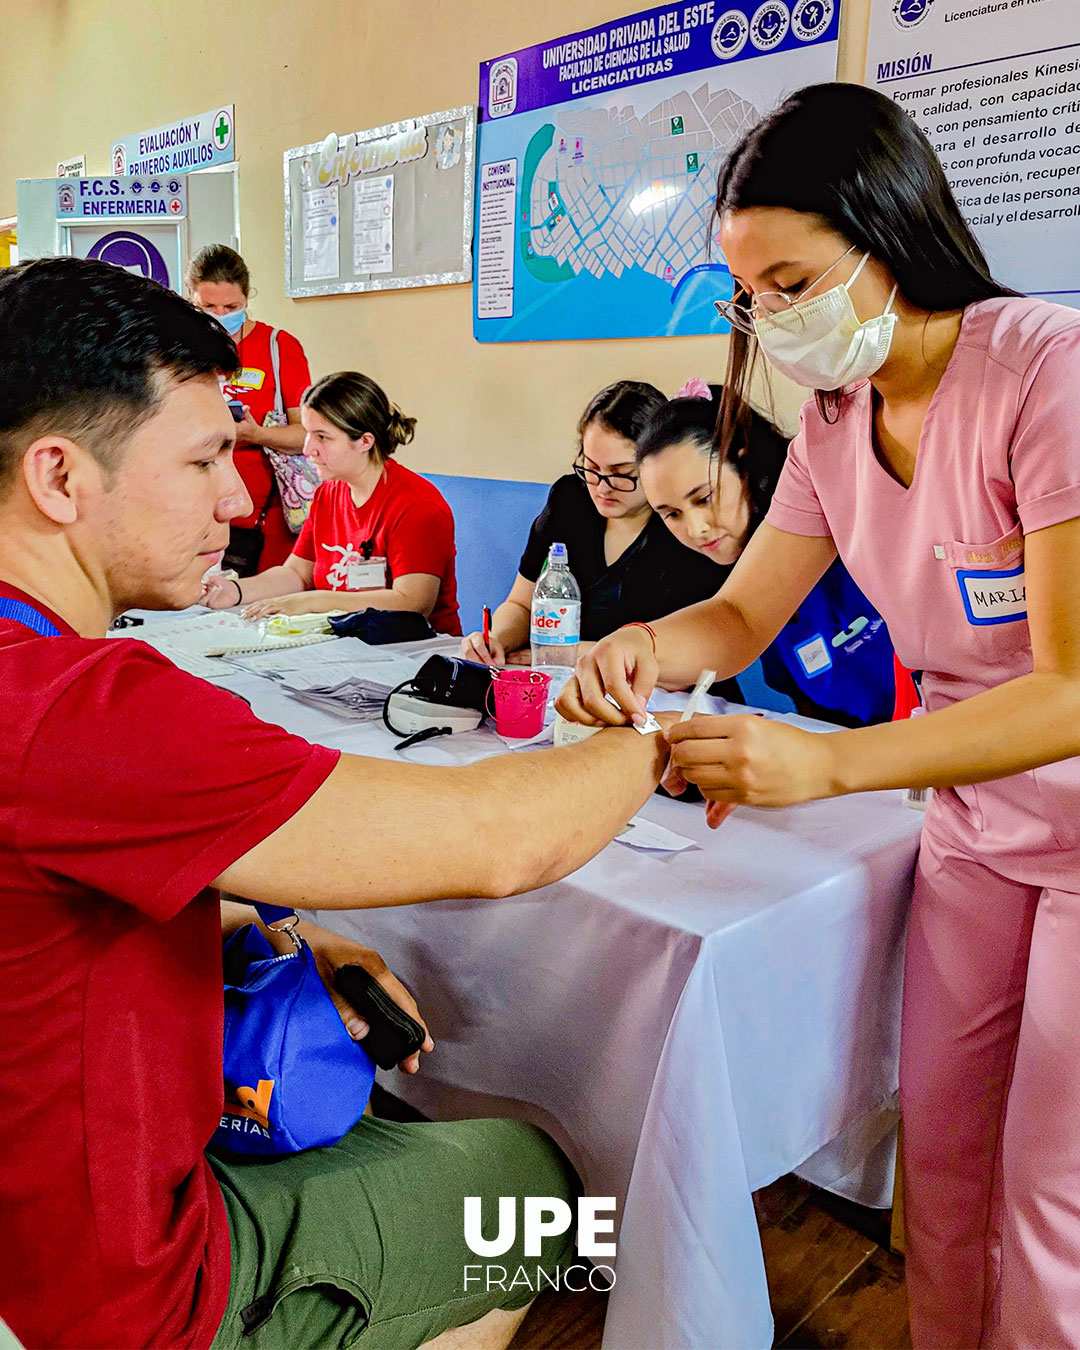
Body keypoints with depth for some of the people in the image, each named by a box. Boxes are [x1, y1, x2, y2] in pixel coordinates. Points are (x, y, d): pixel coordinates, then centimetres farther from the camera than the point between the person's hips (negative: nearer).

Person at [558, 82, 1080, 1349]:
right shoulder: (837, 418, 0)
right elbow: (743, 613, 3)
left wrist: (827, 763, -38)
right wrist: (645, 645, -19)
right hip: (973, 825, 6)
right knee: (940, 1150, 14)